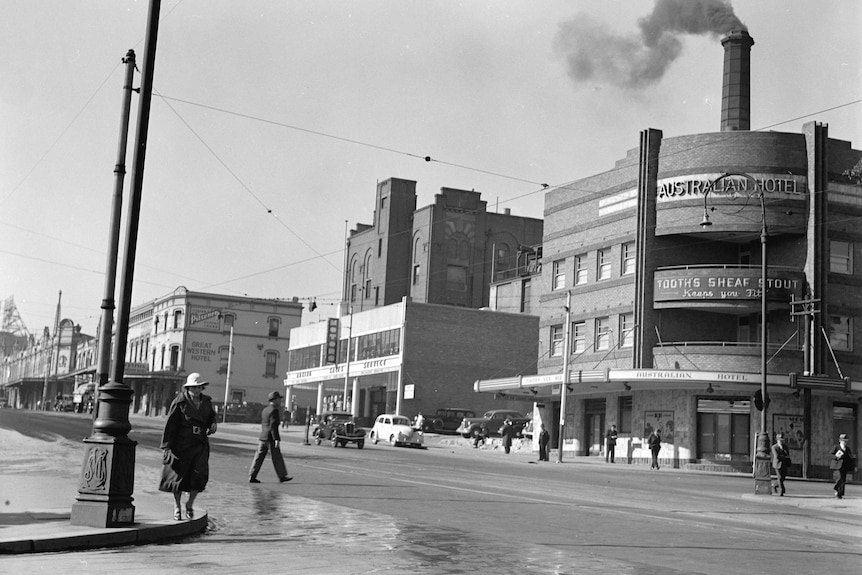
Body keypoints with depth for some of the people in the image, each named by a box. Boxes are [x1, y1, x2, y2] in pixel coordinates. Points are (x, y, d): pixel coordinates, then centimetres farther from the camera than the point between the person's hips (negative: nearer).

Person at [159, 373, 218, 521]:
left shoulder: (207, 402, 9)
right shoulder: (179, 402, -6)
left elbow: (211, 418, 25)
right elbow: (170, 424, -5)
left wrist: (213, 425, 0)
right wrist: (167, 446, -8)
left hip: (200, 444, 3)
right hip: (182, 443, -3)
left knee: (200, 475, -8)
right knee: (179, 475, 4)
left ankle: (190, 504, 14)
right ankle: (177, 506, 24)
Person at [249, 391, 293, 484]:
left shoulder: (264, 410, 14)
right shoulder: (274, 410, -13)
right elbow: (273, 425, -20)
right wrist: (276, 439, -21)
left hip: (262, 437, 8)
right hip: (270, 438, -8)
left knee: (259, 457, 6)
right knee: (277, 457, 2)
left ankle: (252, 476, 2)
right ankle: (282, 476, 11)